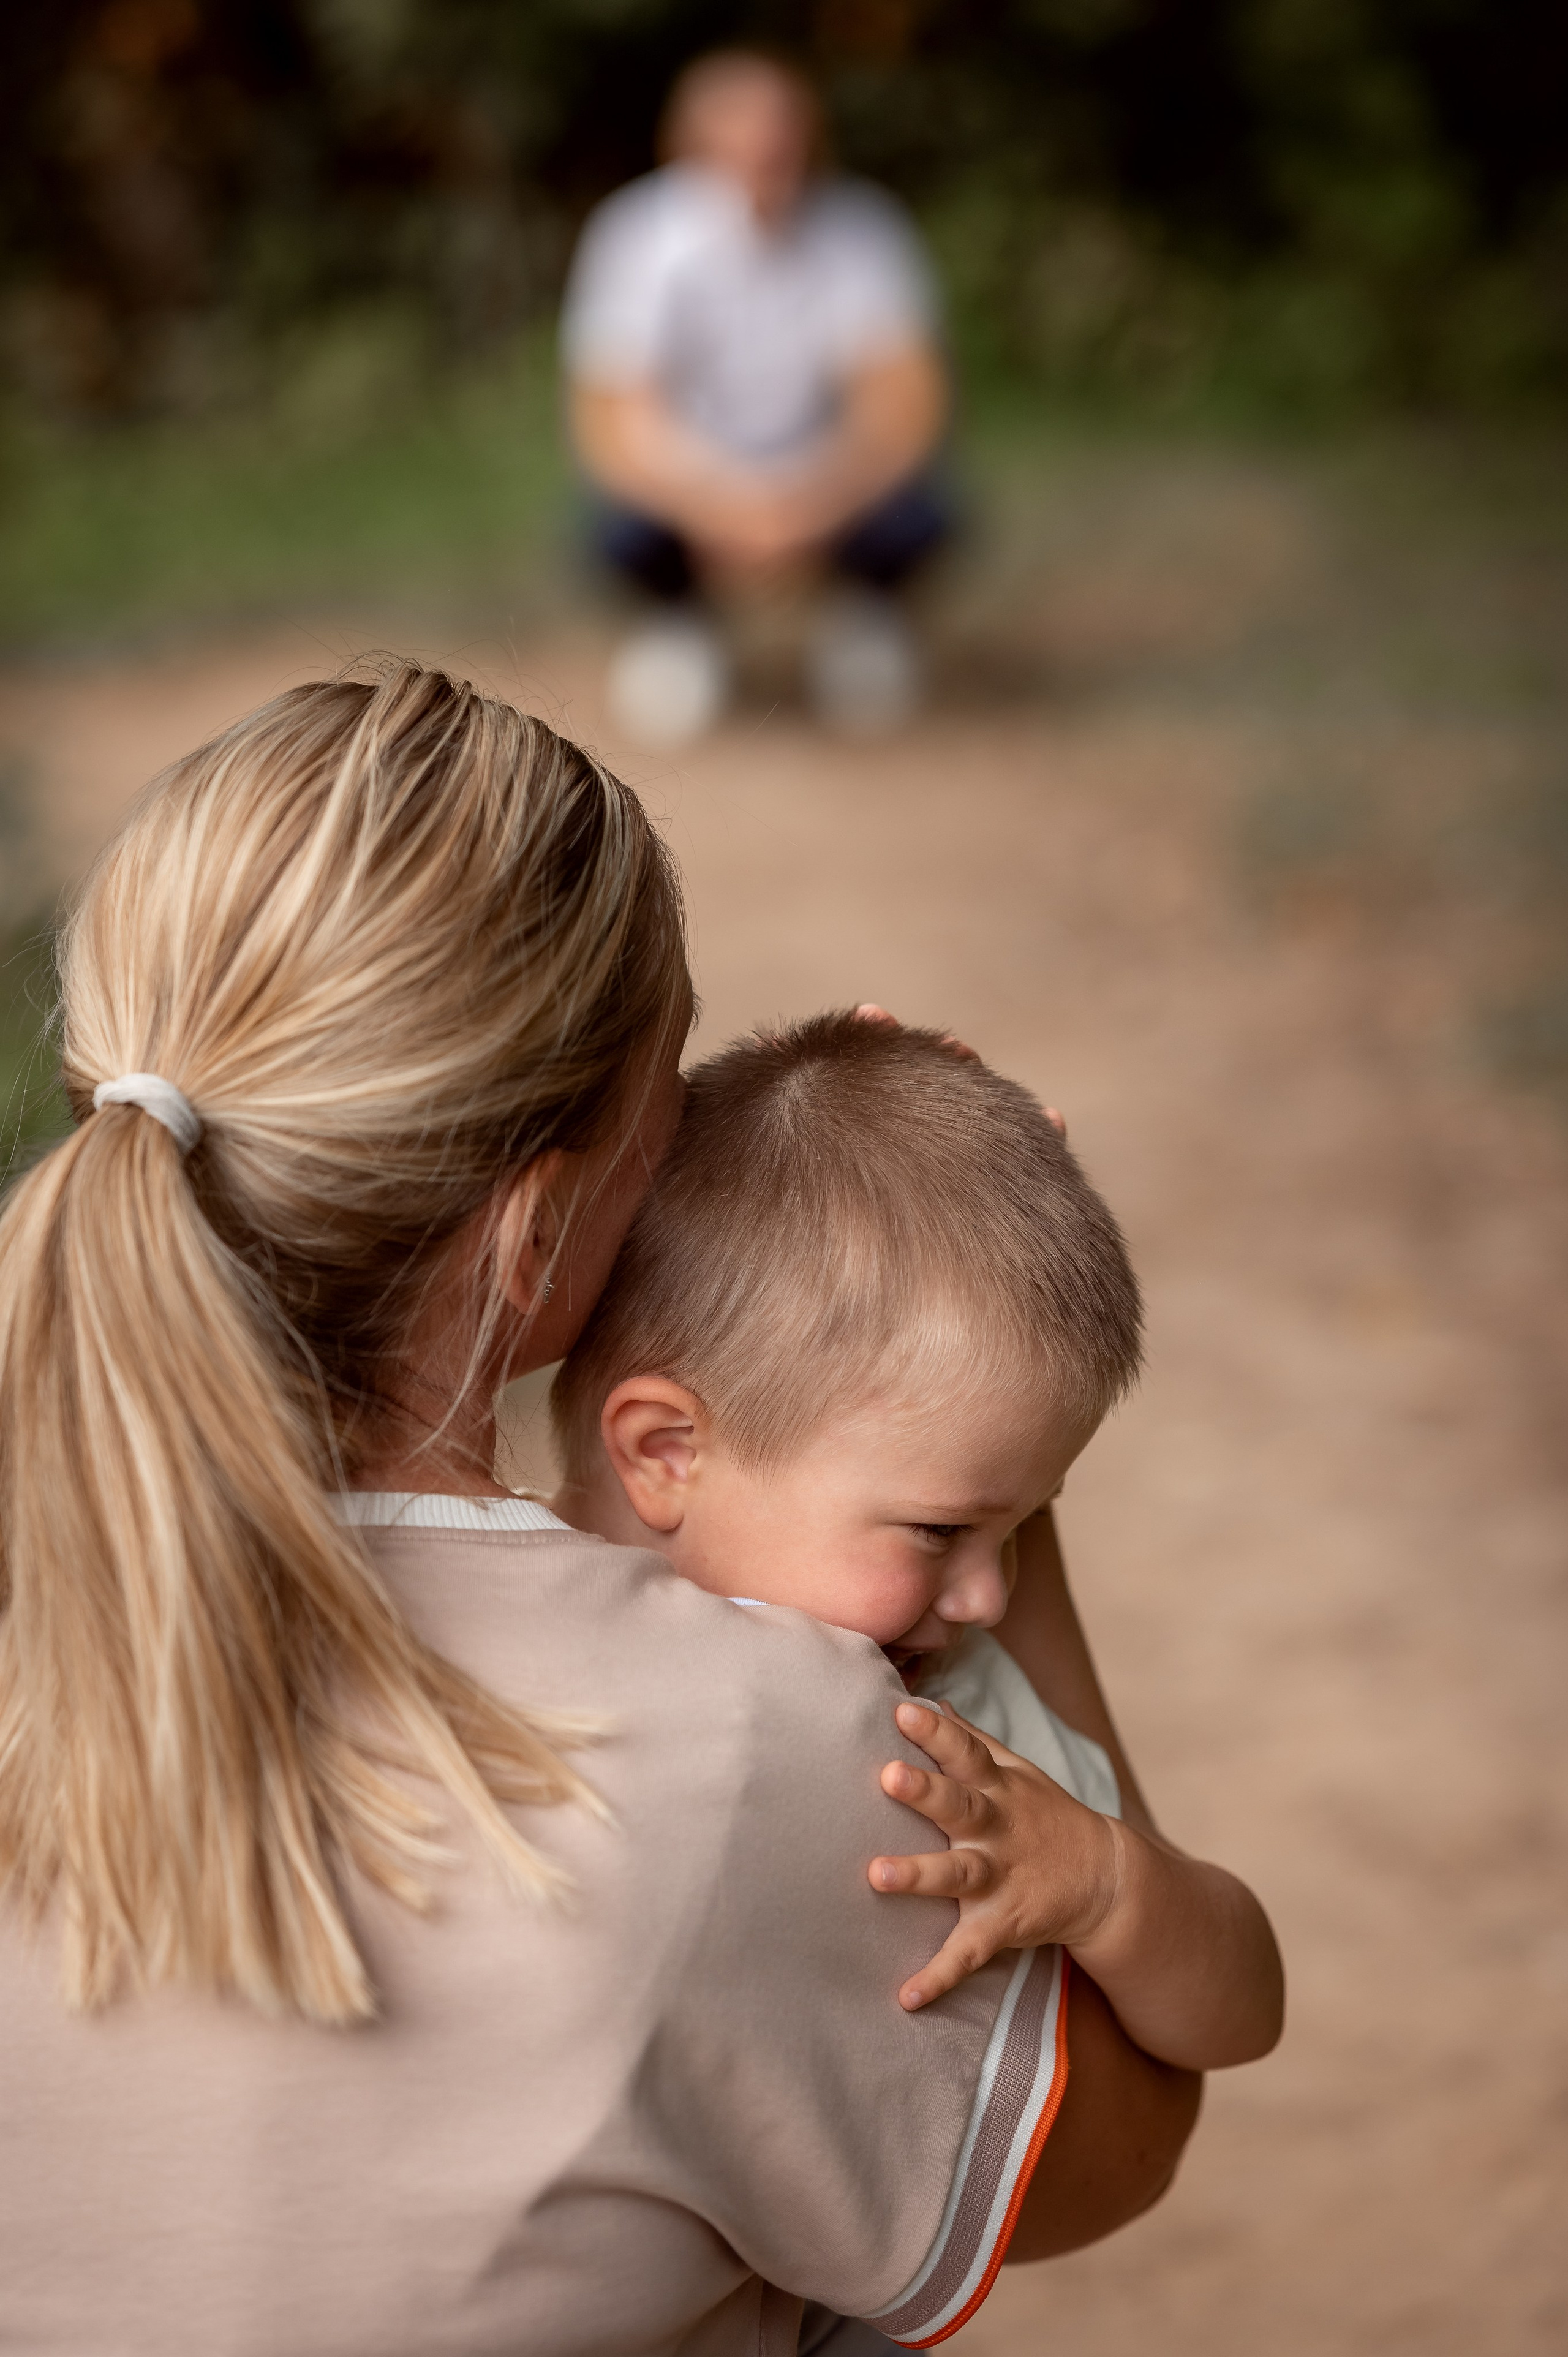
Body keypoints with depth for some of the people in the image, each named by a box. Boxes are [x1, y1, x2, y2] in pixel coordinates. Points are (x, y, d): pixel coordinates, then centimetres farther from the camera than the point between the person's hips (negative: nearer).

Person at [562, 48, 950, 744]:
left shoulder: (857, 234, -18)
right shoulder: (642, 236, -20)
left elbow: (904, 399, -25)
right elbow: (611, 420, -26)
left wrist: (810, 506, -43)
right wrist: (717, 511, -43)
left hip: (831, 475, 0)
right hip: (689, 474, 0)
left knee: (914, 519, -30)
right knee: (627, 536, -32)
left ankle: (867, 605, 9)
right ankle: (679, 614, 8)